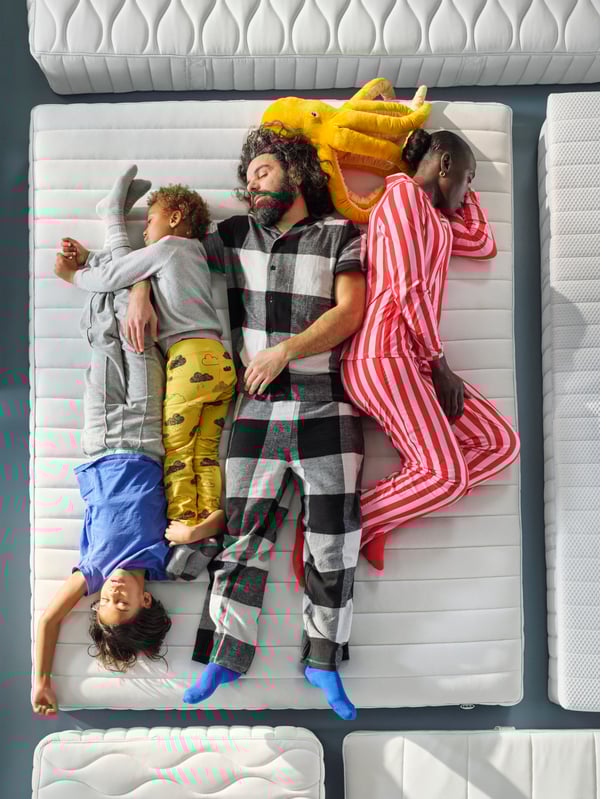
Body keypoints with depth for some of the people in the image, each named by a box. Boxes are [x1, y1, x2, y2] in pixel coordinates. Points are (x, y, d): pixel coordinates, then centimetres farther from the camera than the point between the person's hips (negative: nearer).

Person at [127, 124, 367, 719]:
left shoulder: (340, 235, 6)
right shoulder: (235, 235, 14)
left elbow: (350, 311, -5)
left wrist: (285, 351, -13)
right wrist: (140, 289, 3)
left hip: (327, 408, -1)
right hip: (257, 409, 2)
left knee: (333, 536, 1)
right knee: (243, 531, 3)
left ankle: (322, 661, 18)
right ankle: (225, 656, 19)